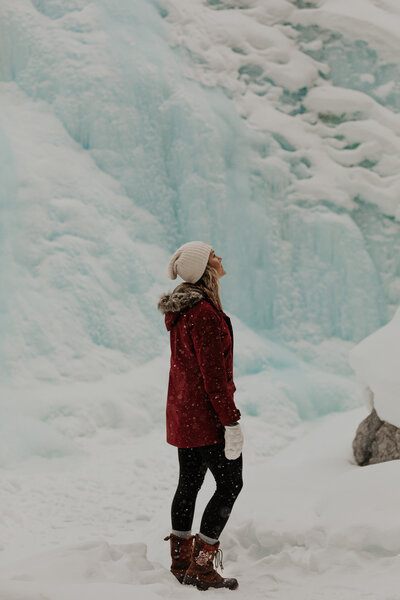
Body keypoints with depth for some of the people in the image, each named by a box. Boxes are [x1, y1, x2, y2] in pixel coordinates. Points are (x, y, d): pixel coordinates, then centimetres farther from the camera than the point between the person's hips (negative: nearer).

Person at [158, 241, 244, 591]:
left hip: (182, 411, 10)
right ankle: (201, 566, 2)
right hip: (205, 415, -10)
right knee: (230, 483, -1)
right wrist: (231, 421, -19)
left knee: (189, 482, 15)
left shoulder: (181, 309, 11)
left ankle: (182, 560, 23)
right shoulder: (205, 312, -21)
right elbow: (213, 373, -22)